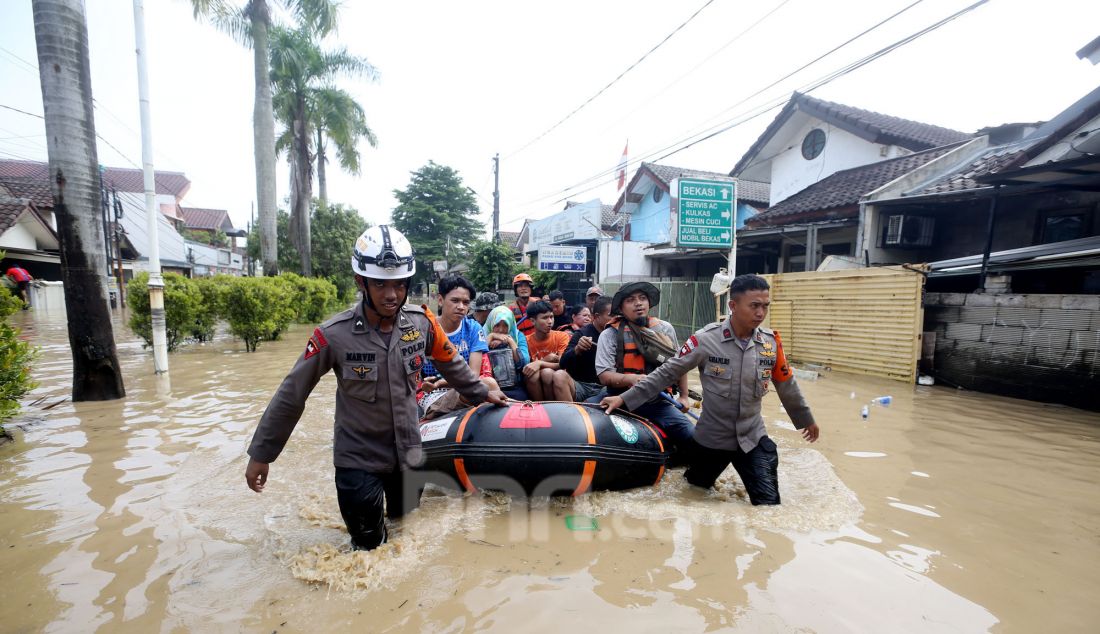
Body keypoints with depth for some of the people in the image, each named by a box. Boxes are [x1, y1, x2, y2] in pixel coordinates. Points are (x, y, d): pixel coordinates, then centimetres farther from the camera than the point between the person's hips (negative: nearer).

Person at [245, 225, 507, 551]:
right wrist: (261, 454, -3)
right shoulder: (333, 335, -20)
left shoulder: (423, 322, -12)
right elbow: (291, 395, -9)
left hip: (409, 453, 3)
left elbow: (450, 362, 6)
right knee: (369, 546, 9)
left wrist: (481, 392, 12)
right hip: (359, 460, -3)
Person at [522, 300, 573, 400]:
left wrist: (540, 363, -27)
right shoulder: (526, 341, 2)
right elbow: (524, 368, -5)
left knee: (560, 374, -34)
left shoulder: (562, 336, -1)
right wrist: (546, 359, -17)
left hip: (562, 383, 0)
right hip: (537, 385, 1)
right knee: (547, 372, -32)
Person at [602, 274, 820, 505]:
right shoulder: (706, 339, -18)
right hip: (711, 438, -2)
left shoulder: (772, 342, -7)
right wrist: (625, 398, -17)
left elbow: (786, 384, 9)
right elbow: (666, 373, -14)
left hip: (753, 438, 2)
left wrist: (805, 419, 21)